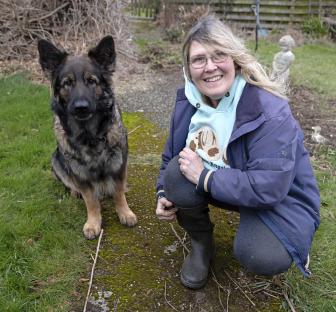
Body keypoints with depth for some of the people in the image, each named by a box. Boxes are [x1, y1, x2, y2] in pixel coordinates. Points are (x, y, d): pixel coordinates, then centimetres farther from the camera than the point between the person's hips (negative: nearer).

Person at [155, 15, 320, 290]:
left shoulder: (270, 112, -28)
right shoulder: (189, 100, -7)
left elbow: (269, 188, -34)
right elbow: (172, 153, 6)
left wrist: (205, 177, -31)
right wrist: (164, 193, -9)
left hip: (279, 198, -5)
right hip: (223, 183, 5)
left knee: (259, 257, -32)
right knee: (176, 174, -23)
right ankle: (201, 244, 4)